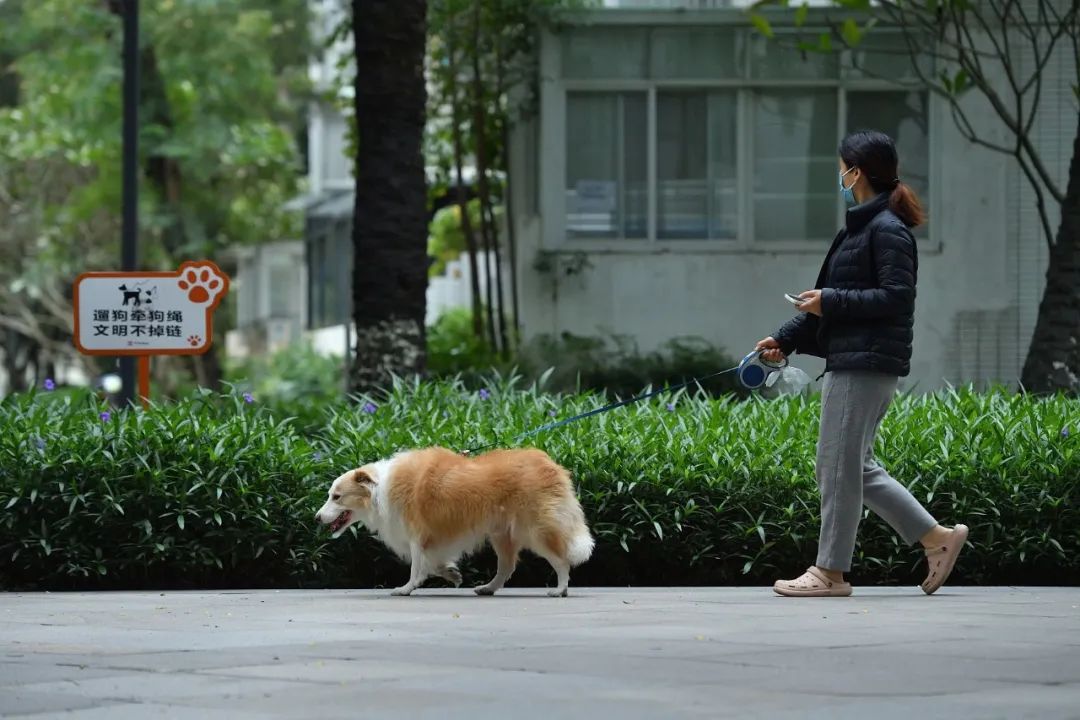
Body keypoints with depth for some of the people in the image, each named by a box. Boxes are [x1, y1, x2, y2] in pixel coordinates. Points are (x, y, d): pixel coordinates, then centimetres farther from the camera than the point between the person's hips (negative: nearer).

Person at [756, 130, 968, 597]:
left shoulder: (886, 230, -12)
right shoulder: (861, 227, 19)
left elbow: (897, 297, -20)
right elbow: (835, 298, 23)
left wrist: (831, 302, -17)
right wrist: (785, 340, 18)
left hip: (868, 364, -11)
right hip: (849, 361, 11)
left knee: (838, 466, -5)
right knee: (855, 467, 13)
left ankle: (830, 572, 1)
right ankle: (936, 538, 16)